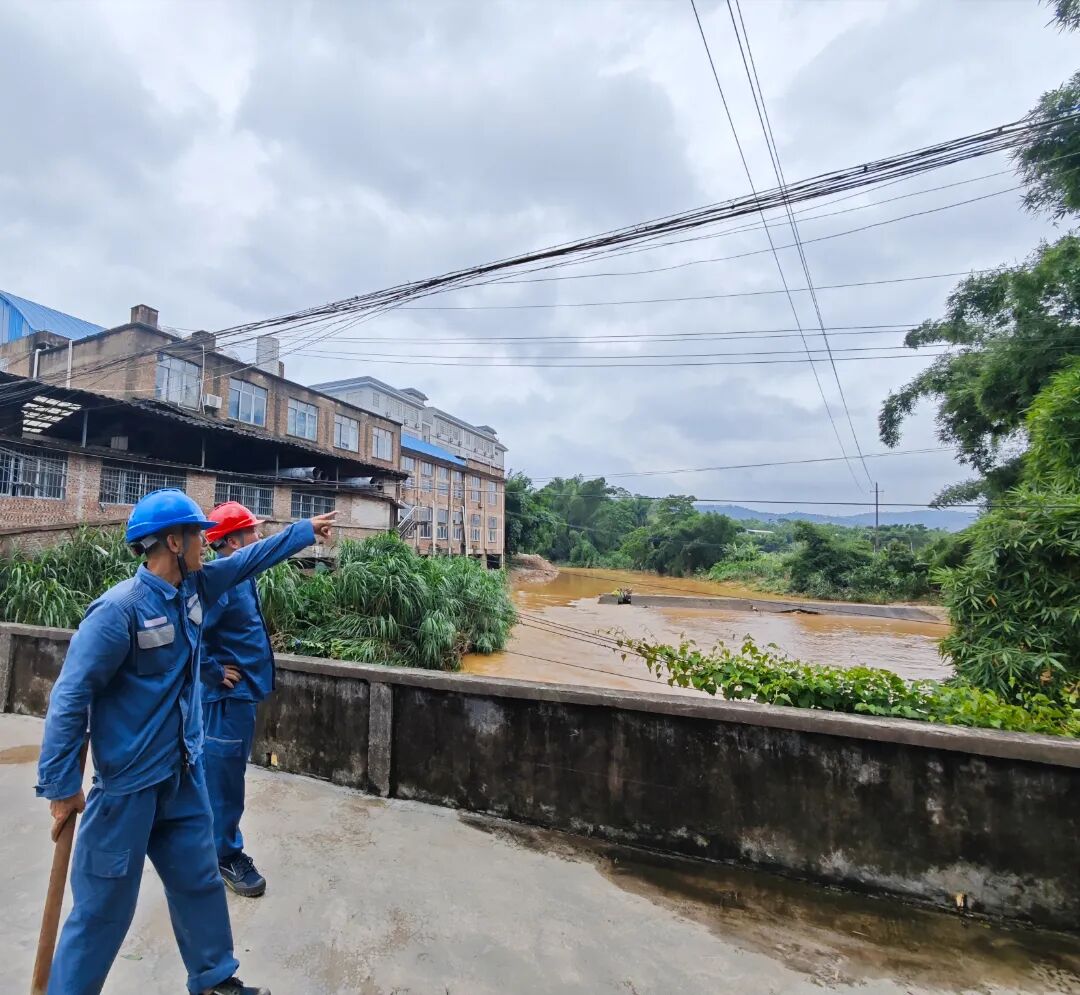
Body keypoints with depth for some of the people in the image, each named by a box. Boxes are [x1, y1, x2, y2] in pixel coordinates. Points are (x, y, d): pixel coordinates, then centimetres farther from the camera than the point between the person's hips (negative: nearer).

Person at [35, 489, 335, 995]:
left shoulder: (195, 586, -1)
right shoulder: (119, 610, -23)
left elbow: (252, 557, 11)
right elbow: (70, 696, -20)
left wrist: (307, 529, 15)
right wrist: (61, 785, -16)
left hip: (184, 773, 8)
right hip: (127, 783, -7)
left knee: (200, 881, 20)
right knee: (104, 906, 9)